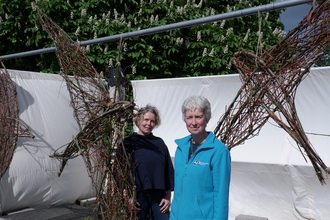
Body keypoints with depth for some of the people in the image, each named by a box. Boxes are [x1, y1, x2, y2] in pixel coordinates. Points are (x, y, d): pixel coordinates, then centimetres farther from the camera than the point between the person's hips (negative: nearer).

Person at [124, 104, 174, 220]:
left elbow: (169, 170, 9)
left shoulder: (160, 143, 8)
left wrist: (168, 196, 5)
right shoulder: (128, 143, -1)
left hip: (159, 197, 3)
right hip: (137, 196, -2)